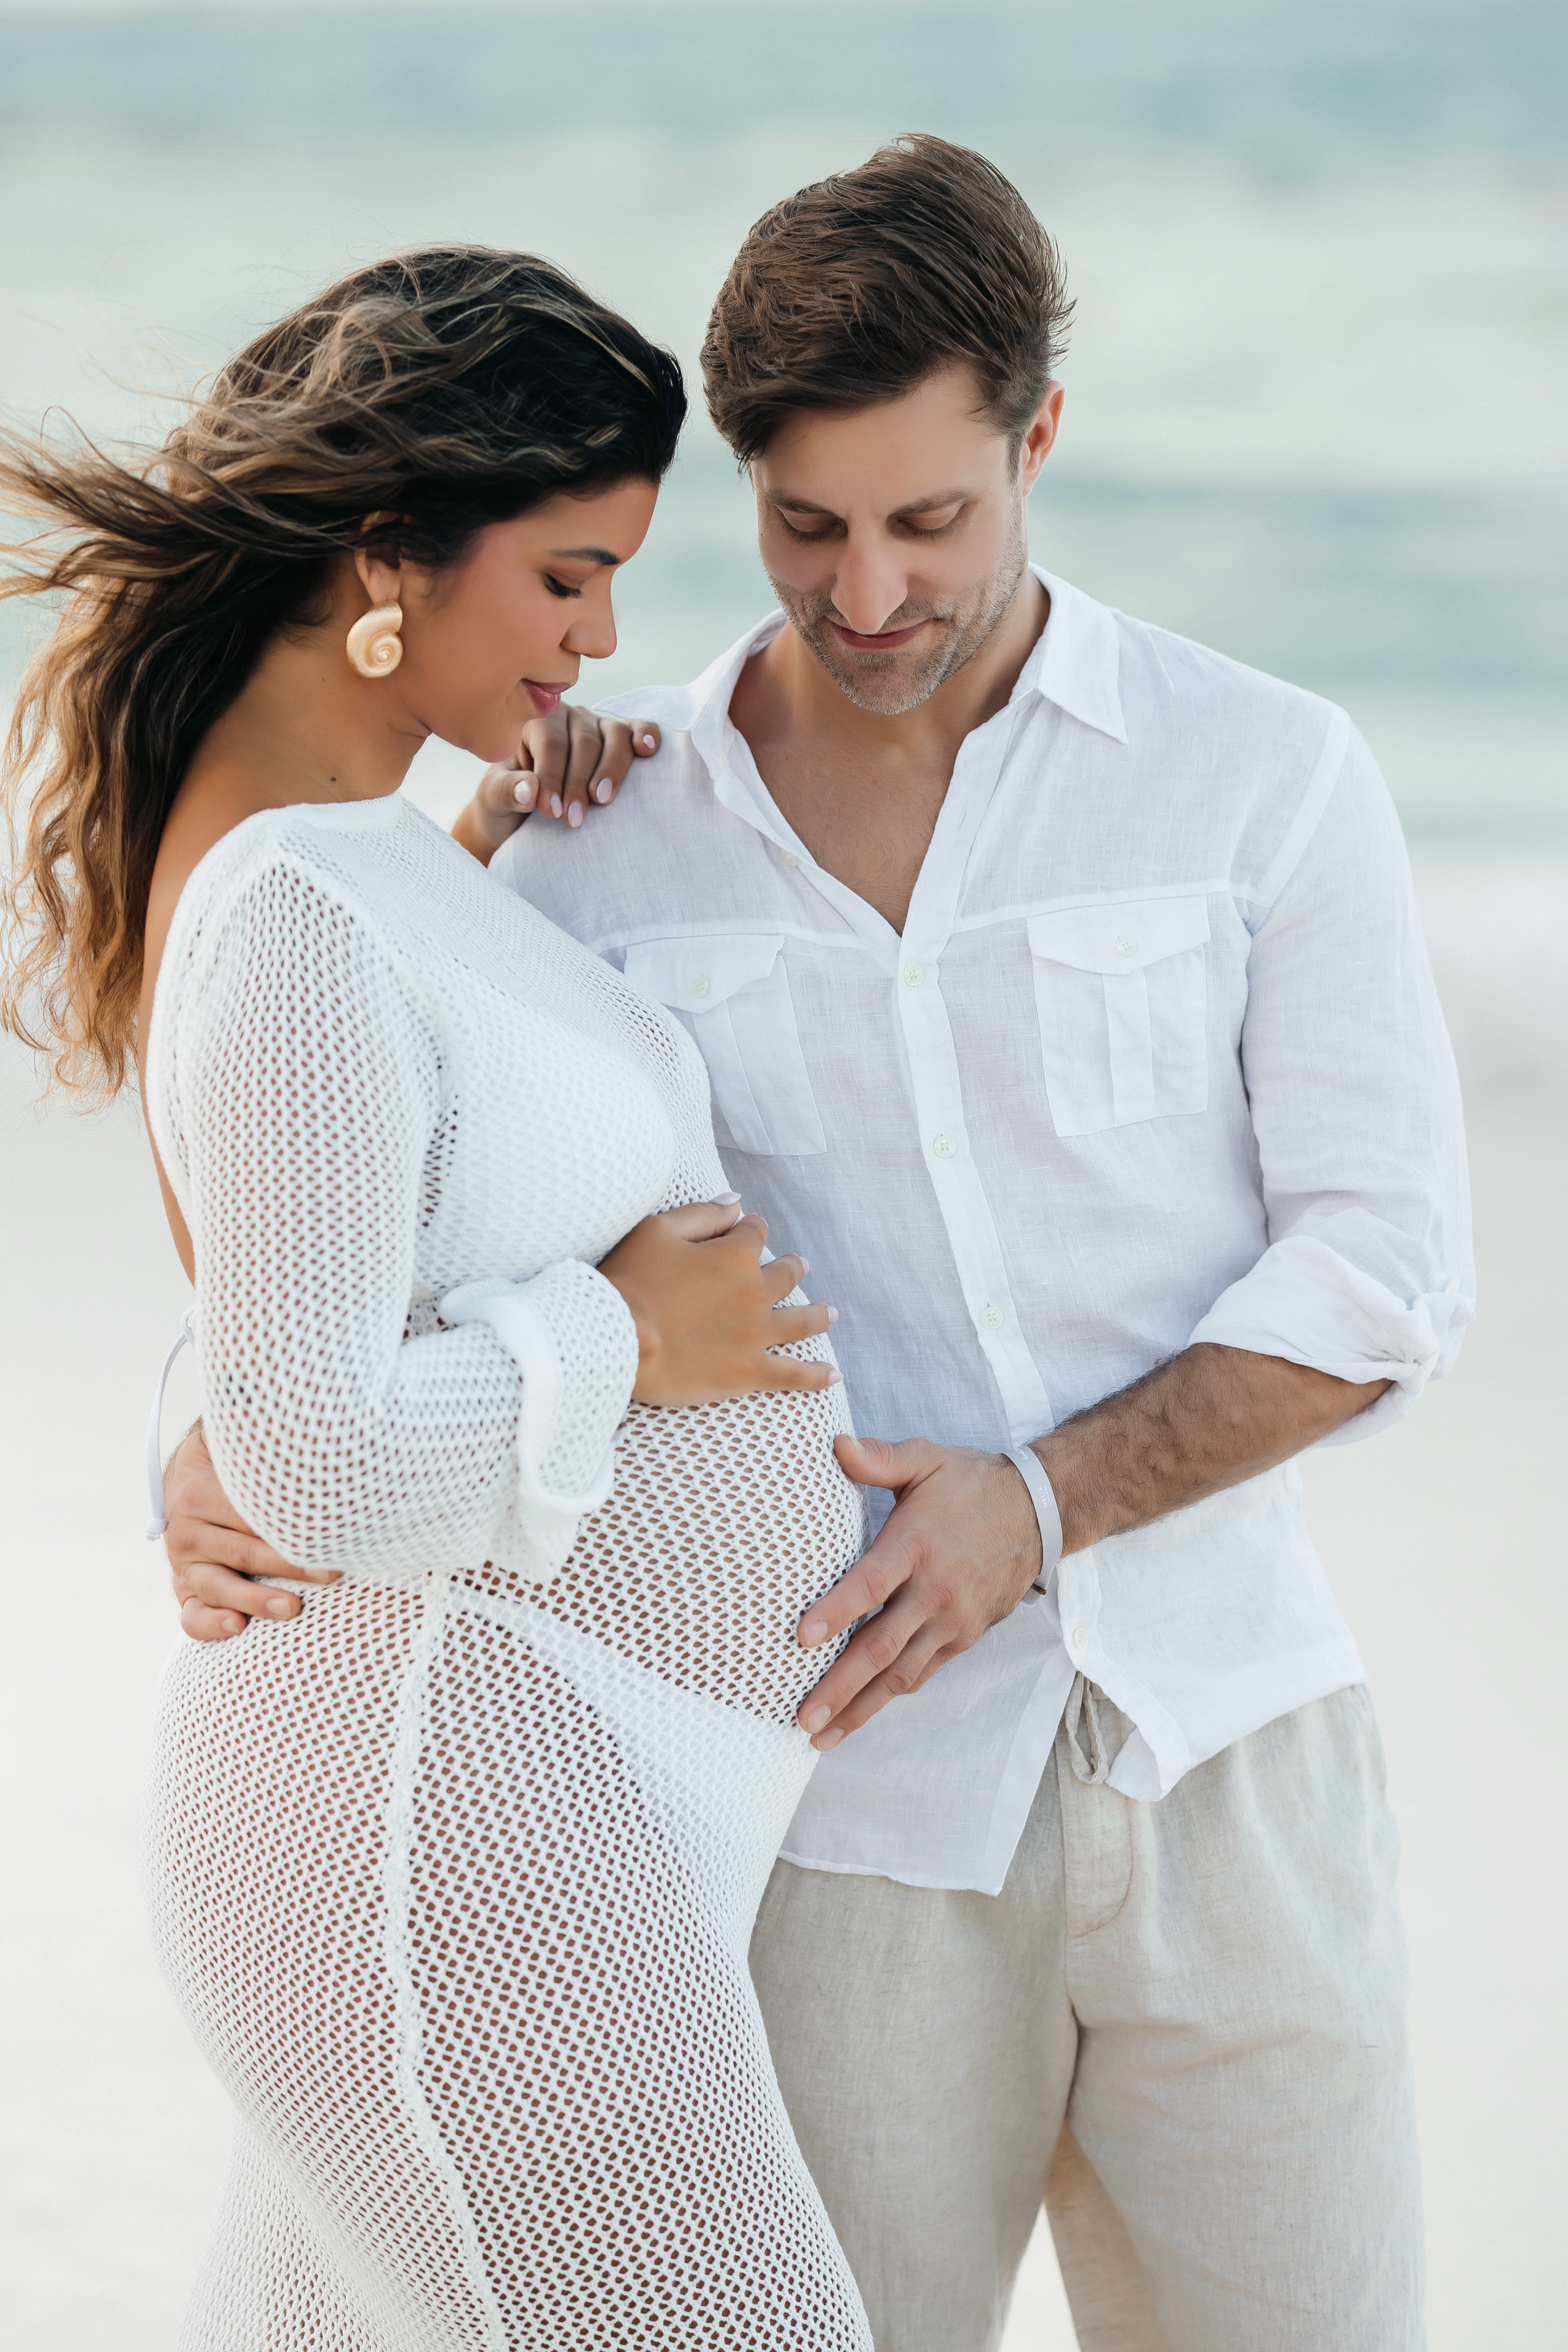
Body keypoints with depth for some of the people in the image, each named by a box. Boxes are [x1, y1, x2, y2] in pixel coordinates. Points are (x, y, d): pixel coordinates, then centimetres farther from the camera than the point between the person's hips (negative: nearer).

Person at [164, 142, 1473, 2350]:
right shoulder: (601, 844, 1)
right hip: (846, 1811, 0)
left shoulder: (1267, 777, -3)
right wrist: (229, 1465, -17)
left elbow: (1384, 1275, -5)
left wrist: (1038, 1505, -18)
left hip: (1225, 1753, 0)